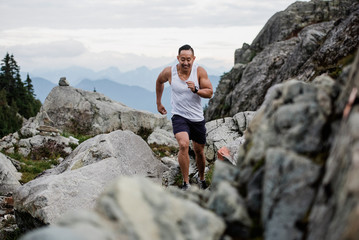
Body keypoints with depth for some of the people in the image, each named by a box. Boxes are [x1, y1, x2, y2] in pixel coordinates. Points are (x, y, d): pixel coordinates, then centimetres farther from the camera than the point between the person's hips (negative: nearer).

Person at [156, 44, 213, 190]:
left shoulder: (200, 71, -10)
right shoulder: (169, 72, -9)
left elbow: (210, 93, -9)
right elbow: (159, 81, 14)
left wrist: (196, 90, -28)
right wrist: (158, 103, 20)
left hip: (197, 118, 2)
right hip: (179, 116, -2)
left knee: (199, 151, 14)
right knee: (183, 145, -26)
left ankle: (201, 178, 42)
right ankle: (186, 183, -18)